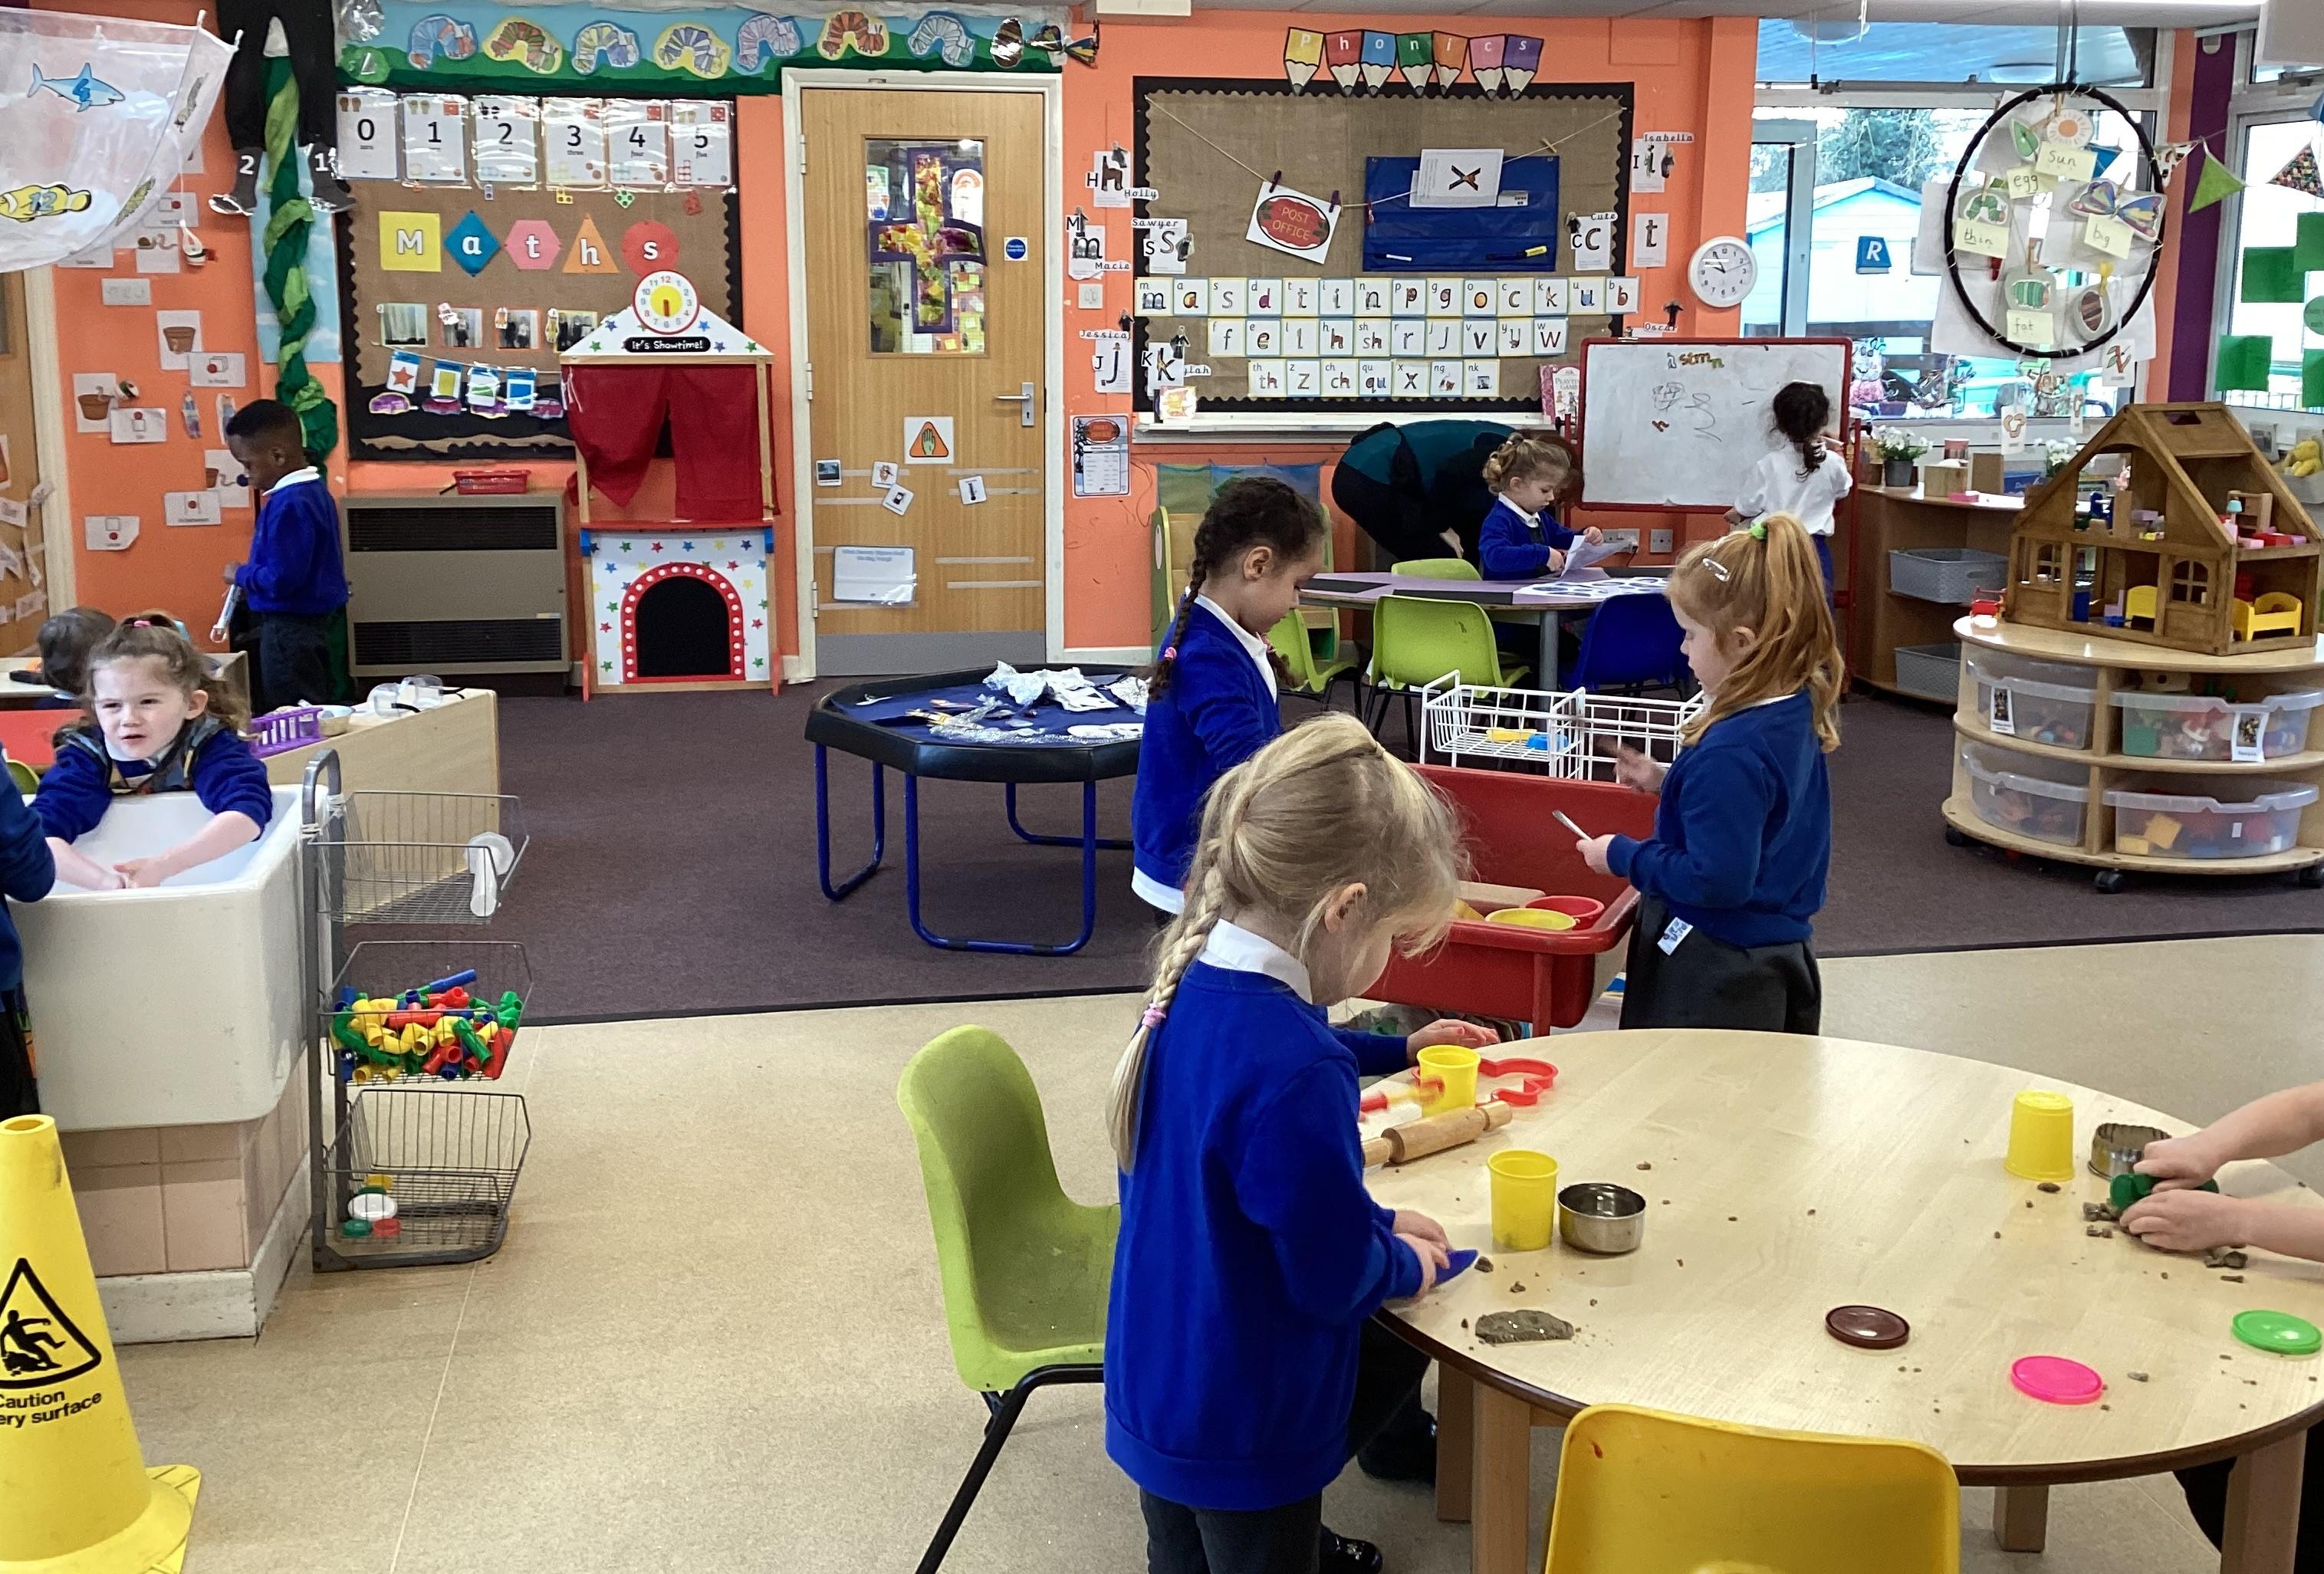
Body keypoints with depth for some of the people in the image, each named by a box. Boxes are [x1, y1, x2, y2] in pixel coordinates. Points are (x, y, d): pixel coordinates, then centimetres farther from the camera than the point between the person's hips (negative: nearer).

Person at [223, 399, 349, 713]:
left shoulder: (289, 504, -22)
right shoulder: (313, 491, 8)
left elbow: (281, 579, -26)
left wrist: (240, 574, -8)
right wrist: (250, 580, 11)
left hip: (290, 628, -10)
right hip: (313, 622, 10)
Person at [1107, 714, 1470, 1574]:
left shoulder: (1189, 994, -6)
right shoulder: (1295, 1070, -33)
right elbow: (1336, 1277, -23)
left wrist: (1375, 1225, 10)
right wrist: (1405, 1262, -3)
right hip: (1242, 1429, -6)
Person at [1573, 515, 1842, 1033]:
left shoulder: (1731, 754, -26)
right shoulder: (1797, 714, 2)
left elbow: (1717, 881, -26)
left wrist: (1622, 855, -14)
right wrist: (1668, 782, 9)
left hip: (1716, 977, -10)